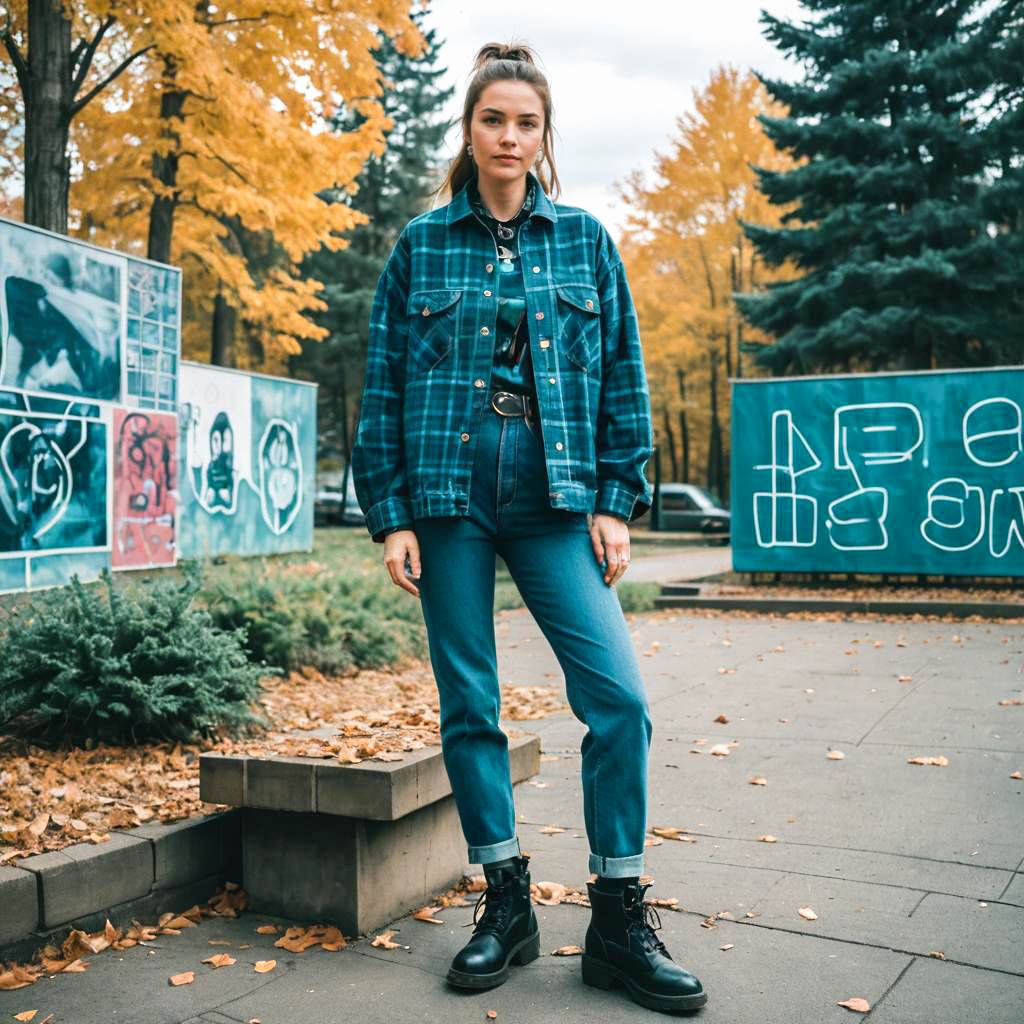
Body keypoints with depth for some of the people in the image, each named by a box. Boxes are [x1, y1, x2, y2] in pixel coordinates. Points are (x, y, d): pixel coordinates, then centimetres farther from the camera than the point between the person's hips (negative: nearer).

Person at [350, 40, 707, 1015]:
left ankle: (618, 921, 6)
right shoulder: (421, 244, 8)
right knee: (468, 705, 4)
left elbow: (623, 377, 9)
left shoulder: (585, 240, 10)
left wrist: (617, 502, 0)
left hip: (554, 496, 0)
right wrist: (390, 515, -1)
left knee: (618, 696, -9)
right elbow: (382, 386, 6)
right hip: (448, 495, 0)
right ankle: (506, 904, 20)